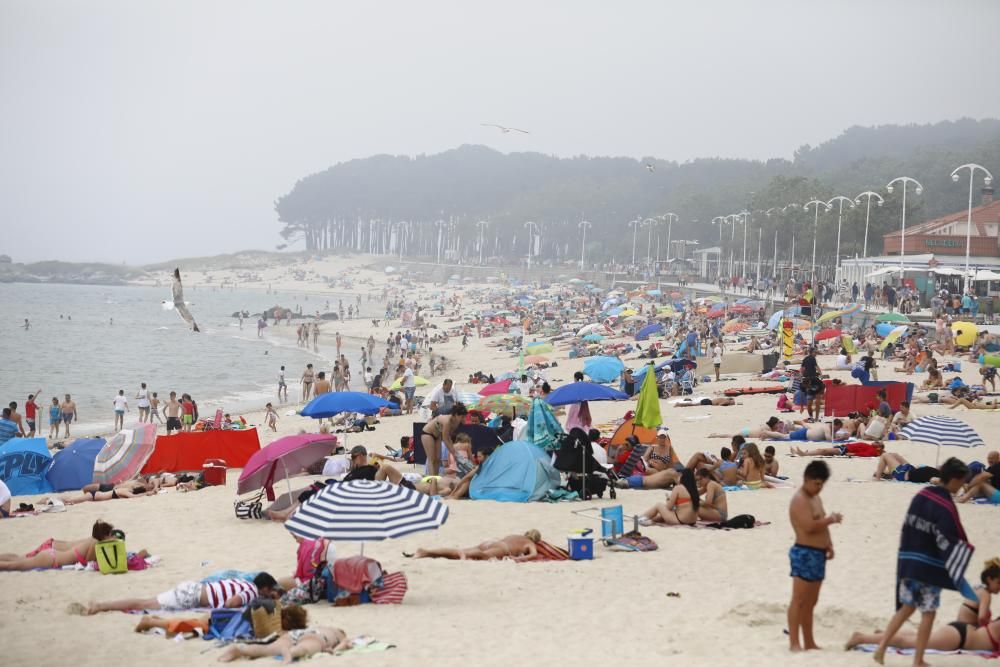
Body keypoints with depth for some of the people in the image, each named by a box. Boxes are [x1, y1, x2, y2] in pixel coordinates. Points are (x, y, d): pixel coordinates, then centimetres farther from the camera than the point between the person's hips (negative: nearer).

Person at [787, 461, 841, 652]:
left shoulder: (815, 498, 18)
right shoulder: (800, 500, -13)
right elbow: (809, 526, -24)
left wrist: (829, 544, 12)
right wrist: (831, 519, -13)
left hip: (818, 554, 10)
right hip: (805, 553, -10)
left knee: (811, 602, 12)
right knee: (799, 600, -9)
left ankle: (809, 643, 17)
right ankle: (794, 643, -10)